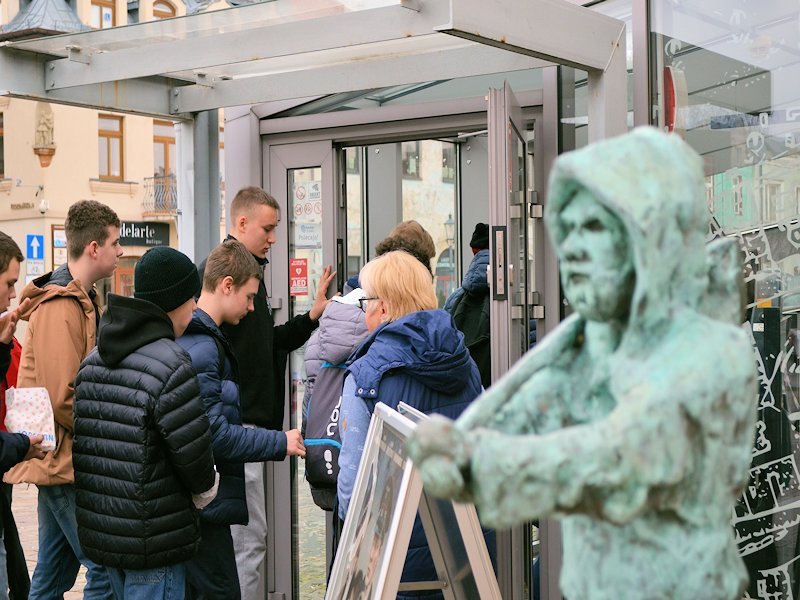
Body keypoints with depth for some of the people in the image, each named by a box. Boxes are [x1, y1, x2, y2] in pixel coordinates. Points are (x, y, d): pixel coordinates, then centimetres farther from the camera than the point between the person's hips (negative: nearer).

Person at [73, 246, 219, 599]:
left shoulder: (93, 360, 6)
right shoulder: (171, 364, -19)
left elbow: (82, 434, 10)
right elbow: (193, 450, -17)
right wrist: (204, 490, 3)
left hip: (98, 530, 8)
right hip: (154, 540, -8)